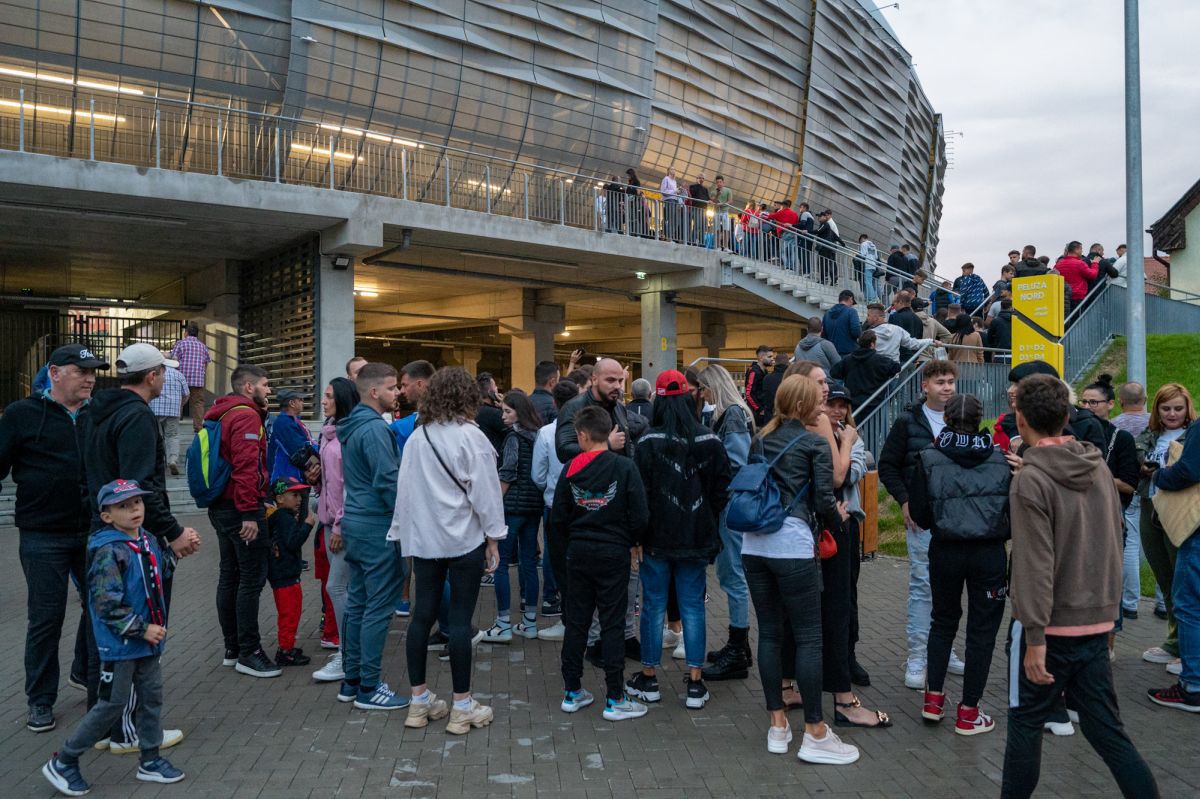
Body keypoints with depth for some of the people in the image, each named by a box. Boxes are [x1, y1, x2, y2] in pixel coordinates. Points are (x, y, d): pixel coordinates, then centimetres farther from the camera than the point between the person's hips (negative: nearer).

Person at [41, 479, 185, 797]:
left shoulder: (148, 541, 4)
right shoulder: (109, 552, -21)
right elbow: (107, 604, -24)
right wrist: (141, 629, -21)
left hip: (149, 641, 8)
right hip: (120, 645, -8)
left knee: (152, 698, 14)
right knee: (113, 705, 2)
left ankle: (150, 760, 28)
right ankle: (63, 762, 20)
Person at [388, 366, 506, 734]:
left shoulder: (416, 438, 6)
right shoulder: (470, 436, -10)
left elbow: (404, 488, 10)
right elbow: (484, 491, -10)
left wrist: (403, 532, 18)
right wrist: (493, 537, -2)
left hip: (423, 539, 5)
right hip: (463, 539, -5)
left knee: (422, 615, 10)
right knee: (460, 619, 0)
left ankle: (419, 701, 20)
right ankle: (462, 706, 9)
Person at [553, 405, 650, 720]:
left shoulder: (571, 469, -3)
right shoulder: (625, 467, -11)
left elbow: (558, 518, -2)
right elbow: (640, 515, -12)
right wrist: (633, 543, 5)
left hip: (578, 553, 3)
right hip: (614, 554, -2)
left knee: (576, 622, 12)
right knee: (611, 625, 3)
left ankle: (572, 693, 21)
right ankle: (615, 699, 8)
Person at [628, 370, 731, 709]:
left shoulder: (649, 442, -12)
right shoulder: (711, 441, -1)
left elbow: (640, 491, -12)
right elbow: (722, 490, 4)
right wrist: (710, 530, 14)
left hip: (657, 538, -2)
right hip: (697, 538, 3)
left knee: (653, 605, 8)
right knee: (693, 606, 9)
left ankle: (649, 679, 19)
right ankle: (695, 683, 12)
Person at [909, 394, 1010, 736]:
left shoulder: (930, 458, -5)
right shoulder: (1000, 458, -3)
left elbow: (918, 512, -5)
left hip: (945, 551, 1)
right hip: (989, 551, -1)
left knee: (943, 621, 20)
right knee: (982, 629, 9)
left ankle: (934, 698, 20)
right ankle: (968, 713, 14)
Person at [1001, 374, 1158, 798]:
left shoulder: (1031, 479, -17)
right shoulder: (1099, 466, 4)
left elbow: (1035, 565, -21)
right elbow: (1113, 541, 14)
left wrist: (1035, 637, -19)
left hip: (1051, 625, -6)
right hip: (1097, 621, 6)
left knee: (1026, 724, 9)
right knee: (1106, 729, 13)